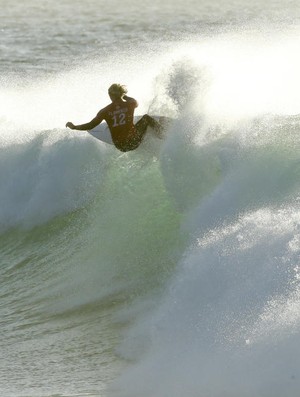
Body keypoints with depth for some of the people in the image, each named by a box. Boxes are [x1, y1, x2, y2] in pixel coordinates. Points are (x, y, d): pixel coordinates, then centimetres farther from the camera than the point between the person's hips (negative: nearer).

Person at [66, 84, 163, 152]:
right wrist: (124, 96, 31)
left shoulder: (106, 111, -8)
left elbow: (91, 125, -6)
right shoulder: (129, 104, -8)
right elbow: (136, 103, 19)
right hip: (133, 142, -1)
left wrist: (74, 127, 7)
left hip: (120, 146, 1)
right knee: (146, 117, 21)